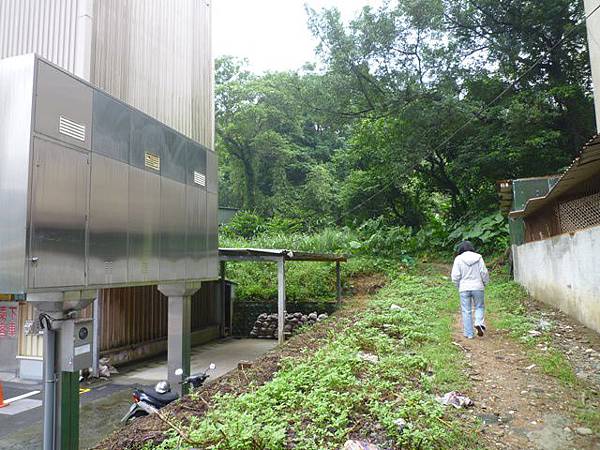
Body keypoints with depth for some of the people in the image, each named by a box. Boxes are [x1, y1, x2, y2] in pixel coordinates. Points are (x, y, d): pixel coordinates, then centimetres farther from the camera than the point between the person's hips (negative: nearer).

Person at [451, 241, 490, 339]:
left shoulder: (458, 259, -4)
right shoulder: (478, 257, 0)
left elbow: (455, 276, -7)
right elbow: (484, 273, -2)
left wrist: (458, 286, 10)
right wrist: (485, 283, 15)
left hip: (464, 288, -1)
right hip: (478, 287, 1)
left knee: (466, 311, 6)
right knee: (479, 307, 18)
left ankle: (469, 334, 8)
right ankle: (479, 323, -7)